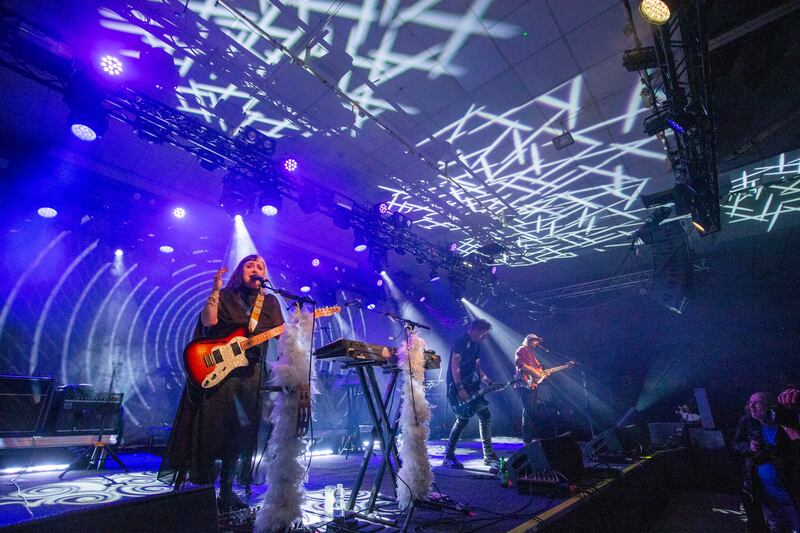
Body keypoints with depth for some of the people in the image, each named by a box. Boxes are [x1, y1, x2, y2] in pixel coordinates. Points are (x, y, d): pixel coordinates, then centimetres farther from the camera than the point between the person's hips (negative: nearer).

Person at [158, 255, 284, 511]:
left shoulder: (270, 302, 12)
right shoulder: (224, 296, 7)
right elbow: (208, 322, -10)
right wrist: (215, 290, -15)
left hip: (250, 373, 3)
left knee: (240, 433, 7)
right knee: (210, 429, 0)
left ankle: (226, 491, 21)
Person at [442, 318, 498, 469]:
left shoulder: (476, 345, 14)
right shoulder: (461, 341, -13)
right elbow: (455, 365, -19)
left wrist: (489, 382, 8)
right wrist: (460, 389, -25)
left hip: (471, 386, 9)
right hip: (457, 385, -9)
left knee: (485, 416, 8)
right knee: (463, 418, -12)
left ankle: (488, 455, 19)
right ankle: (448, 457, 1)